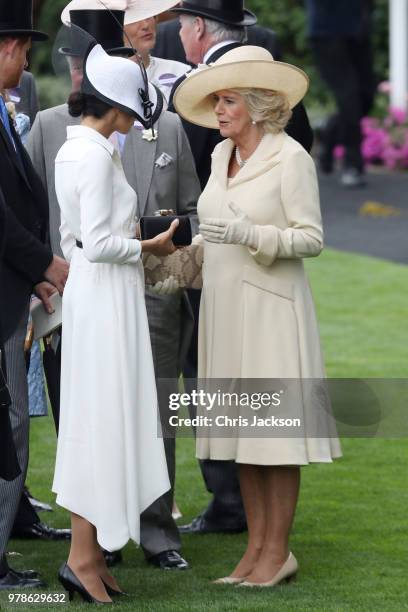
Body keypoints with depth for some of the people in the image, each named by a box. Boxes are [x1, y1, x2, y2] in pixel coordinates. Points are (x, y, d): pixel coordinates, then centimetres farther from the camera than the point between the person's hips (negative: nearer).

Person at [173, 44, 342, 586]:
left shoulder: (290, 158, -10)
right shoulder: (222, 155, 12)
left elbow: (311, 237, -12)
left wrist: (251, 235, -24)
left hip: (271, 307, -7)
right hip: (225, 307, 7)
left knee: (275, 431, -5)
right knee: (241, 428, 7)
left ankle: (278, 552, 0)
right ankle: (256, 546, 12)